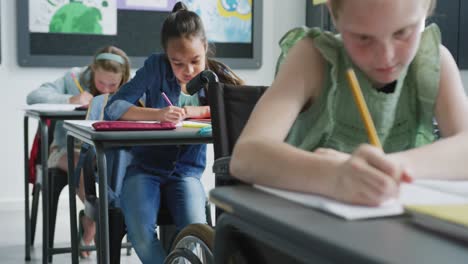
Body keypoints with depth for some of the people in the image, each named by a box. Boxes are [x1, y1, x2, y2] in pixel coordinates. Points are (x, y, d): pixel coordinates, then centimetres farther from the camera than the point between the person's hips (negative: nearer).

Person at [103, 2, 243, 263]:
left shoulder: (216, 75, -1)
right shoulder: (156, 67, -6)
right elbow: (113, 108, -12)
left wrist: (192, 111, -22)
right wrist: (157, 114, -30)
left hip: (187, 171, 1)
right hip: (145, 168, -1)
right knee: (141, 232, -28)